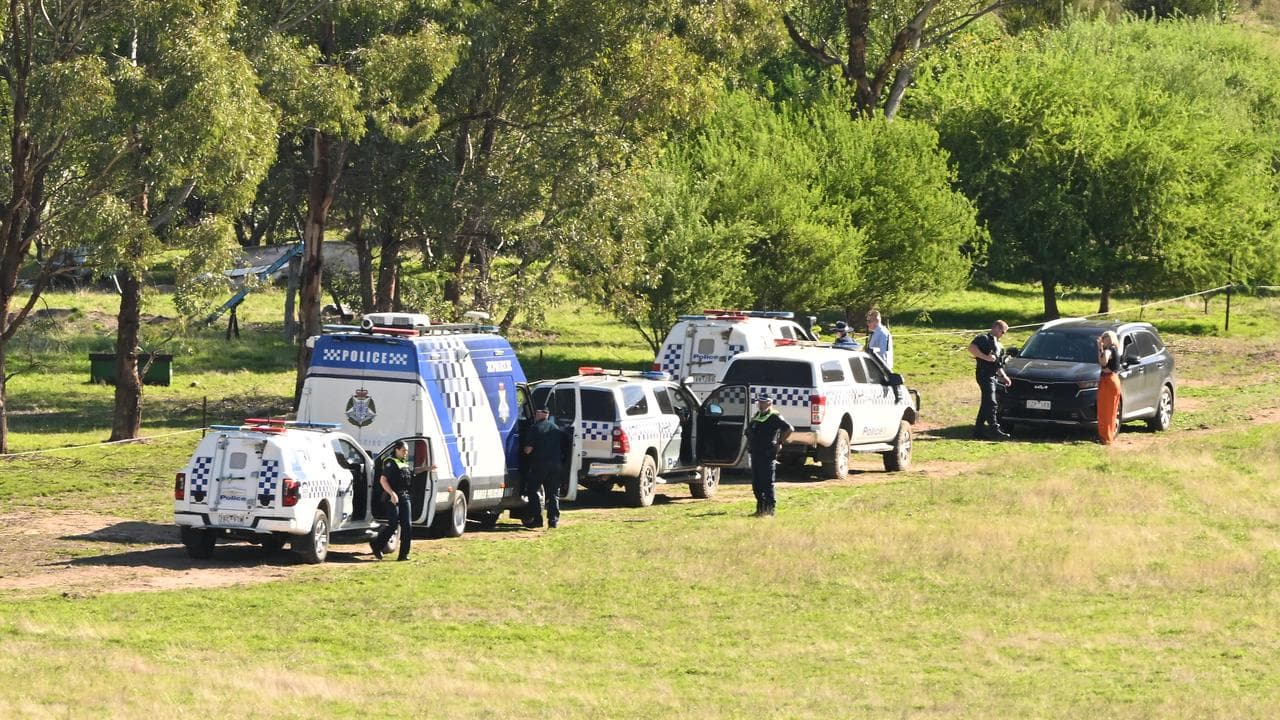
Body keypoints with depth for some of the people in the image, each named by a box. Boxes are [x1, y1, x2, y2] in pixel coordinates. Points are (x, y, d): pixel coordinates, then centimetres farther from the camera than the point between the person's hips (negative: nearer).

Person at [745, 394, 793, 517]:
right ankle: (760, 508, 20)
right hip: (755, 454, 9)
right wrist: (749, 443, 21)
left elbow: (789, 428, -20)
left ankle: (770, 509, -4)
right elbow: (749, 432, 34)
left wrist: (779, 443, -16)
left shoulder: (774, 417, -10)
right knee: (756, 484, 12)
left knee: (767, 484, -7)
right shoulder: (757, 416, 17)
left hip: (766, 455, -9)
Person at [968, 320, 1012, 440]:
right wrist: (985, 357, -22)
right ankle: (994, 430, -20)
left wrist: (1004, 376, 22)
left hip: (993, 376, 10)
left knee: (986, 404, 10)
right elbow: (972, 348, -19)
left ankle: (978, 430, 15)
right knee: (990, 403, -15)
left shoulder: (997, 345, 26)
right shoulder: (984, 338, -2)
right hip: (985, 375, -10)